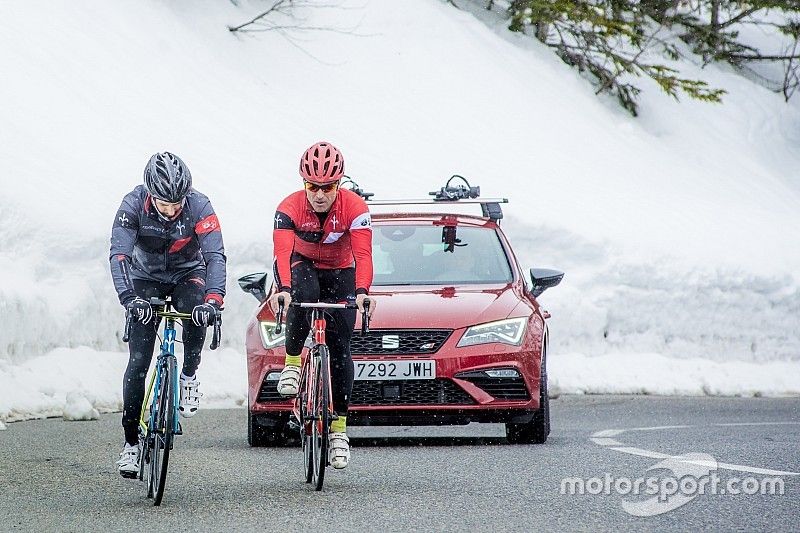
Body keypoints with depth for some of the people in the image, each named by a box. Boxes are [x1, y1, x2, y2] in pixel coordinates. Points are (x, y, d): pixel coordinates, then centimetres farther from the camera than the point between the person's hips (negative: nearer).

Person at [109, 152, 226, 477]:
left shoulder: (199, 206, -27)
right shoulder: (133, 205, -26)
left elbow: (215, 255, -34)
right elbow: (119, 254, -33)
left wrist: (212, 299, -51)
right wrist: (129, 298, -50)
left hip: (187, 275, 0)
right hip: (147, 279, 0)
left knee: (198, 313, -35)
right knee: (138, 361, -8)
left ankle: (189, 376, -8)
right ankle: (131, 443, 1)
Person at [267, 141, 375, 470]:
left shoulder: (354, 207, -27)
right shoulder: (290, 208, -28)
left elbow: (362, 254, -37)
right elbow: (282, 251, -42)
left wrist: (362, 291, -55)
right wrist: (283, 289, -60)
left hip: (340, 272, 1)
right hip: (300, 265, -1)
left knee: (339, 347, -6)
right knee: (304, 294, -38)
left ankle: (339, 427, 2)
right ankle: (292, 364, -18)